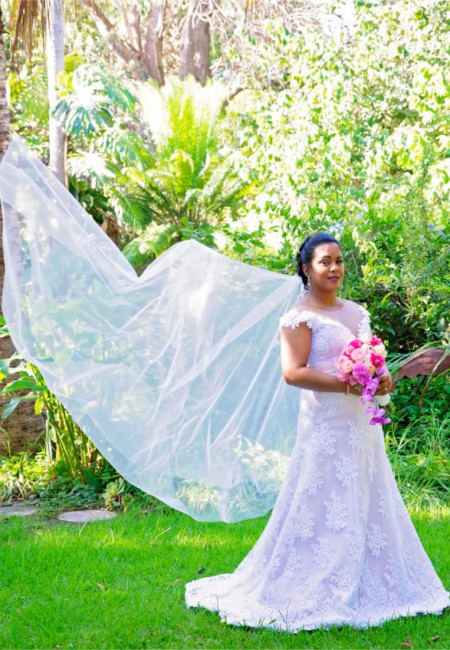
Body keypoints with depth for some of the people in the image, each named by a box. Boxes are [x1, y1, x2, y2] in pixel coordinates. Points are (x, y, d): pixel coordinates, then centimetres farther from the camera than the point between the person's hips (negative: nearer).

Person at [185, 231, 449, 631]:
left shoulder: (357, 312, 15)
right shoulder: (300, 317, -8)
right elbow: (293, 372, -16)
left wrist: (382, 380, -1)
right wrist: (347, 386, -22)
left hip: (363, 422, 8)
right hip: (327, 424, -8)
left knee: (370, 504, 11)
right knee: (326, 507, -6)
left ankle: (365, 587, 21)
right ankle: (319, 596, 1)